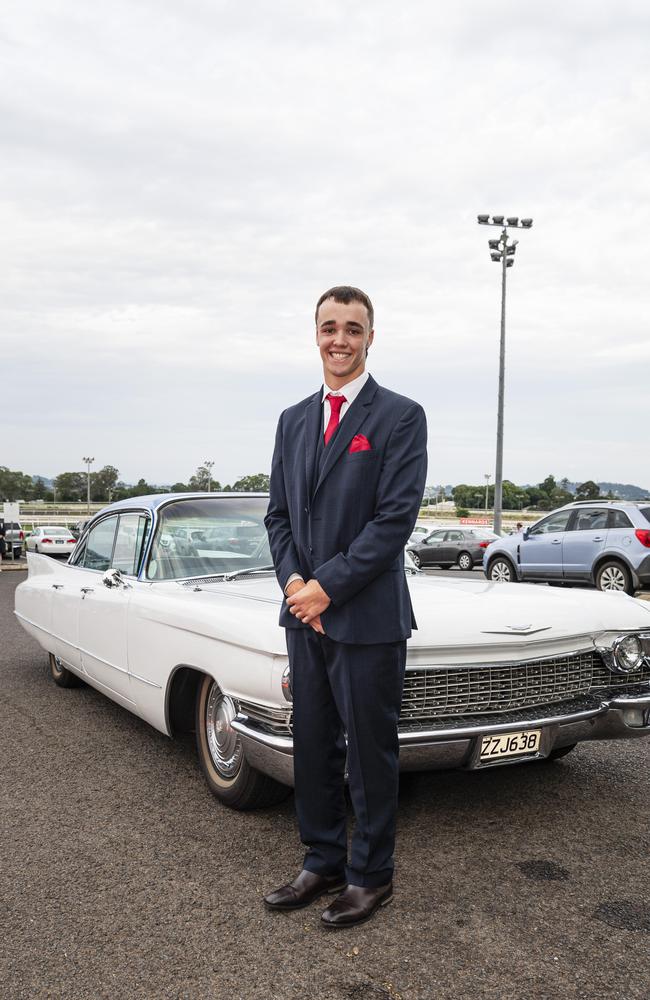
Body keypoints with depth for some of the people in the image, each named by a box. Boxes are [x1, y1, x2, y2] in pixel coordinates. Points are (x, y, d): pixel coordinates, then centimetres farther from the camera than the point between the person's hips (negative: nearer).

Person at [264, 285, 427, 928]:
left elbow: (395, 519, -14)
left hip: (368, 617, -5)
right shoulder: (293, 420, 12)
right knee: (313, 748, 14)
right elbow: (278, 514, 11)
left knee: (370, 751, 7)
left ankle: (371, 875, 25)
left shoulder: (401, 416, -6)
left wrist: (327, 587, -15)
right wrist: (293, 582, -6)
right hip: (304, 611, 6)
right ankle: (322, 863, 31)